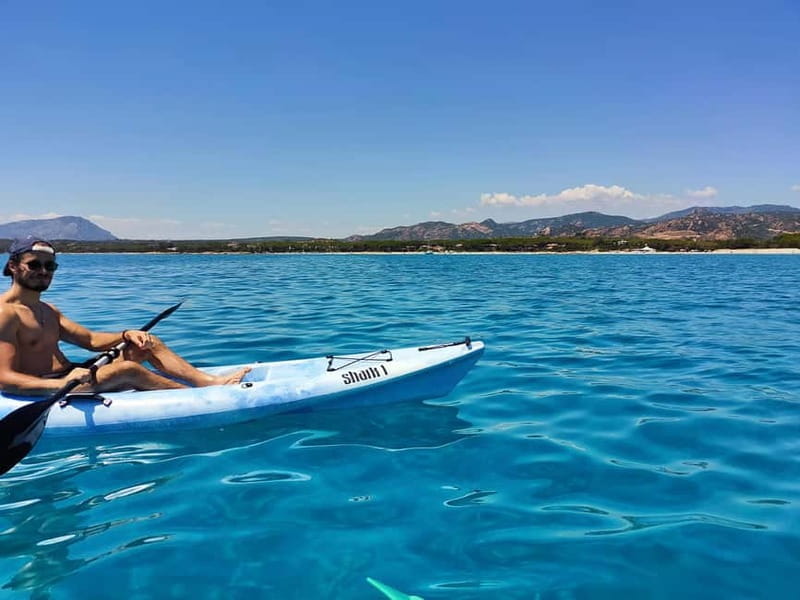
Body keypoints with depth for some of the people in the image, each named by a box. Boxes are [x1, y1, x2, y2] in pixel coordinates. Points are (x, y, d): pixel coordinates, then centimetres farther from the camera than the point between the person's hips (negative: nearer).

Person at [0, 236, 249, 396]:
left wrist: (126, 335, -6)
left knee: (148, 344, 0)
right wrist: (60, 385, -37)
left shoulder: (47, 310, 17)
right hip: (43, 393, -10)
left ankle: (212, 381, -12)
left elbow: (91, 340, 14)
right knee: (128, 369, -29)